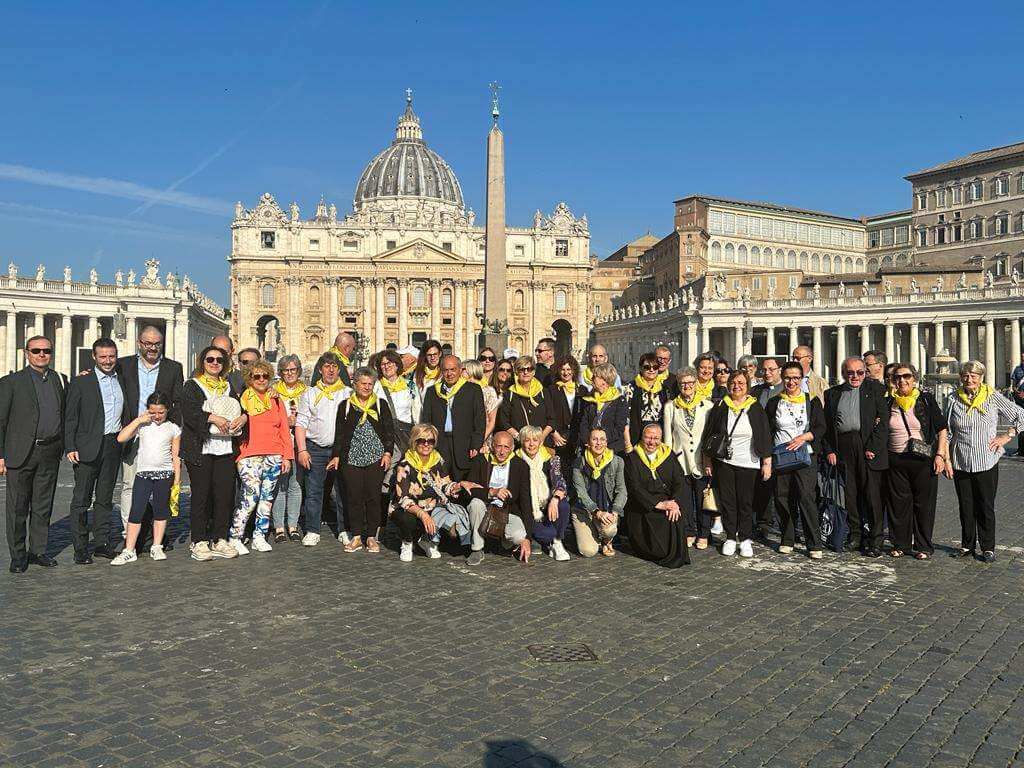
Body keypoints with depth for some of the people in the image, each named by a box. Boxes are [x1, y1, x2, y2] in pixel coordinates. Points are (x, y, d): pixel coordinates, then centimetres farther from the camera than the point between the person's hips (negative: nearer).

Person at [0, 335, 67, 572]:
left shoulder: (60, 381, 11)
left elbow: (65, 414, 19)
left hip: (50, 454, 4)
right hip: (21, 453, -3)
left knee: (43, 506, 10)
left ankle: (38, 550, 21)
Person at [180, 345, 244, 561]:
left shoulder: (228, 387, 20)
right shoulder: (192, 386, 3)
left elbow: (238, 408, 20)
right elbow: (189, 413, -11)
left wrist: (243, 417, -2)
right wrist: (213, 418, -22)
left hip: (225, 448, 5)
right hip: (199, 448, -5)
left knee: (225, 494, 2)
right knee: (201, 495, -3)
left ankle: (219, 540, 11)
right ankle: (199, 542, 5)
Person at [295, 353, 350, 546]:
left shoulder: (348, 393, 12)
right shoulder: (310, 394, 12)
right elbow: (301, 423, 7)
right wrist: (302, 450, -4)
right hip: (315, 449, 0)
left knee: (343, 490, 1)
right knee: (313, 491, -1)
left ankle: (344, 530, 10)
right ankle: (312, 532, 7)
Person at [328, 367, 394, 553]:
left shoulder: (381, 405, 8)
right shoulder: (346, 406, 9)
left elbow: (389, 431, 6)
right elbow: (339, 433, 10)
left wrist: (388, 453, -3)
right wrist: (336, 455, 5)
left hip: (376, 459, -1)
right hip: (351, 459, 1)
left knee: (373, 496, -1)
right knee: (353, 497, 1)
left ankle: (371, 537, 8)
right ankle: (356, 537, 10)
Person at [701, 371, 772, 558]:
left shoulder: (756, 408, 3)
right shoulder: (720, 408, 5)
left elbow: (765, 436, 3)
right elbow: (708, 435, 6)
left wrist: (767, 462, -2)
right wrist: (707, 462, 3)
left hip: (748, 463, -1)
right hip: (723, 463, 1)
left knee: (746, 502, 3)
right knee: (727, 500, 4)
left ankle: (745, 539, 13)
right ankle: (730, 538, 14)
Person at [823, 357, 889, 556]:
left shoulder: (875, 391, 7)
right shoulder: (832, 393, 15)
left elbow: (883, 422, -1)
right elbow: (826, 424, 13)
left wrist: (872, 448, -9)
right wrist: (829, 450, 3)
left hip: (868, 447, -3)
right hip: (843, 448, 3)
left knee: (872, 493, -2)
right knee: (850, 493, 5)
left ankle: (875, 540, 3)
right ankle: (855, 534, 15)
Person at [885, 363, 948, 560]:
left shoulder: (926, 400, 1)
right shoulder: (889, 403, 7)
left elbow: (942, 428, 1)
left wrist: (940, 454, -7)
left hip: (924, 460, -2)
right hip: (896, 461, 2)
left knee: (924, 504, 2)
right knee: (898, 503, 5)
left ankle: (923, 547, 13)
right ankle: (901, 544, 17)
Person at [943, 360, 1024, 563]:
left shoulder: (993, 398, -2)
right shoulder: (954, 400, 3)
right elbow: (947, 432, 7)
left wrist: (1007, 436, -3)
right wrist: (946, 459, 3)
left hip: (987, 462, -2)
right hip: (960, 463, 2)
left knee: (986, 506, 3)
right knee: (965, 506, 9)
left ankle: (988, 548, 14)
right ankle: (967, 545, 21)